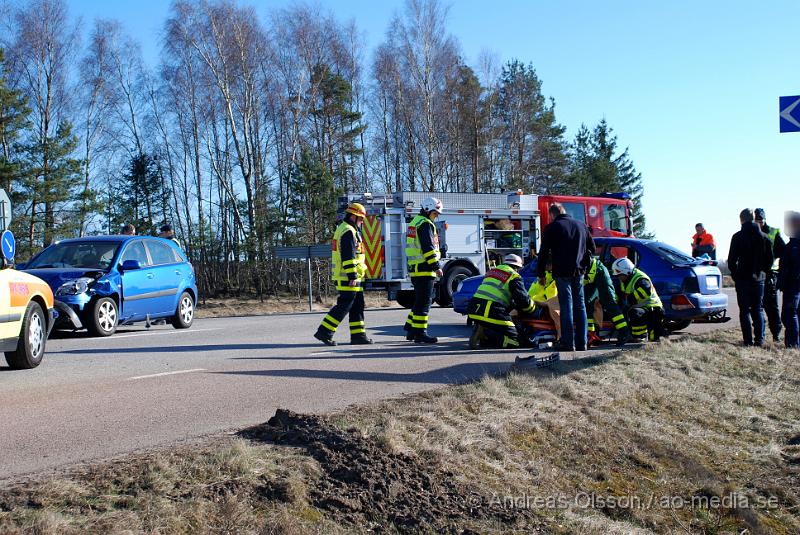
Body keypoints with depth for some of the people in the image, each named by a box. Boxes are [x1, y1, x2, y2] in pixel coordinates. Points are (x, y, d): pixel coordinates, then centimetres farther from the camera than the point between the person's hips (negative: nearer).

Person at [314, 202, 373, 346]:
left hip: (347, 277, 11)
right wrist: (352, 277, -23)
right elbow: (348, 256, -21)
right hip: (348, 277, -11)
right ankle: (324, 332, -10)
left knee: (357, 305, 10)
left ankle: (358, 335, 11)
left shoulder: (343, 229, 20)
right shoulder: (348, 232, -14)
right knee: (344, 305, -10)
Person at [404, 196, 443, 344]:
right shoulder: (425, 224, -12)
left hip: (415, 269, 10)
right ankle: (420, 333, -7)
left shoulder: (415, 222, 21)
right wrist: (436, 266, -19)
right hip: (424, 269, -10)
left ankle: (410, 329, 22)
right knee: (424, 302, -7)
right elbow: (428, 247, -20)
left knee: (420, 301, 18)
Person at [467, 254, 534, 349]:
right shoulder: (514, 277, 3)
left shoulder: (491, 271, 26)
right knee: (515, 340, -3)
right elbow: (523, 300, -3)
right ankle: (484, 334, -19)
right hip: (493, 312, -7)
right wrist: (532, 308, 19)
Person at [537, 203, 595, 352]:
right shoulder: (581, 225, 13)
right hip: (579, 272, 4)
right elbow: (592, 248, 20)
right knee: (580, 306, 10)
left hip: (562, 272, -4)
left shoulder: (551, 228, -2)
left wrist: (541, 274, 4)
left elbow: (544, 253, -3)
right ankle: (582, 342, 11)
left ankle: (568, 343, -5)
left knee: (566, 306, -3)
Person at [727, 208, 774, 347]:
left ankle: (748, 340, -2)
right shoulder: (764, 237, 4)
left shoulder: (738, 237, -8)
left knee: (745, 310, 2)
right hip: (759, 279, 3)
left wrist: (735, 274, 6)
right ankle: (759, 339, 6)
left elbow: (732, 259, -7)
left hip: (743, 278, -3)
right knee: (758, 310, 11)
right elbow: (769, 259, 9)